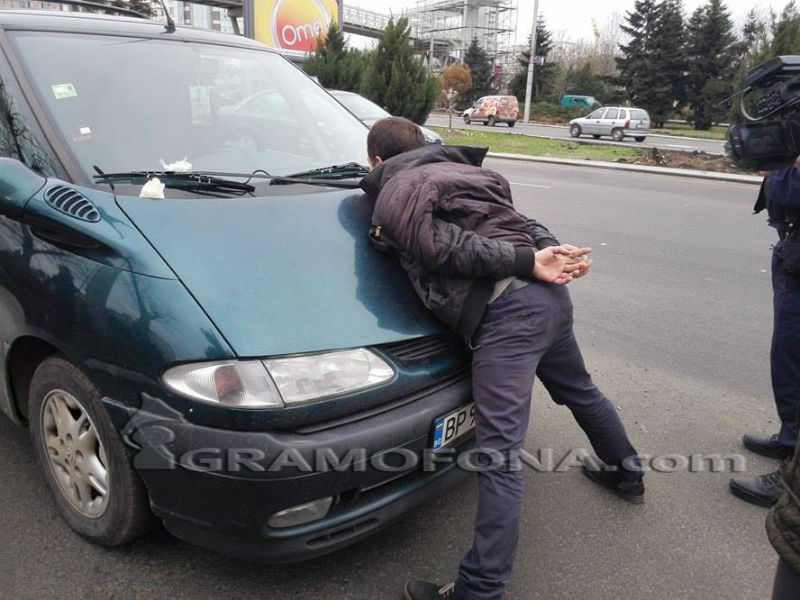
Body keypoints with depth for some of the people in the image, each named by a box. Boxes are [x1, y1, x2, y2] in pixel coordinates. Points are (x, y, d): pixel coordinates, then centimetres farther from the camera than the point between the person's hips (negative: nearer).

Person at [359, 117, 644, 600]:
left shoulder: (392, 196, 2)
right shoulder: (458, 167, 26)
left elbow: (449, 248, -12)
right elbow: (521, 222, 18)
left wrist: (531, 263, -9)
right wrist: (549, 253, 2)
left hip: (506, 311, -9)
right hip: (548, 294, 9)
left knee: (499, 452, -10)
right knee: (578, 388, 31)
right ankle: (626, 472, 54)